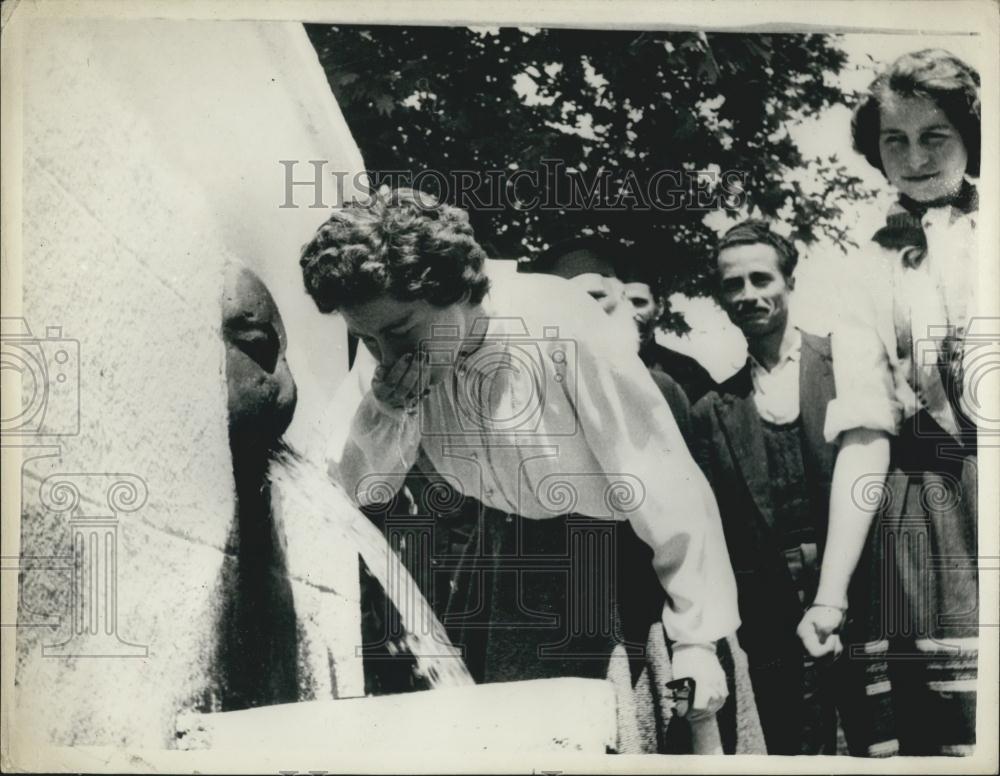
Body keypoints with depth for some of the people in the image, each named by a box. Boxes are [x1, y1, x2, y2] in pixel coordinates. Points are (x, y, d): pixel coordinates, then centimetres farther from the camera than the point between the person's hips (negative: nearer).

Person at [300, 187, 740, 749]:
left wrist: (698, 637, -22)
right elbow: (351, 495, -5)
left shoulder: (555, 326, -28)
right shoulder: (391, 351, -11)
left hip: (609, 550, -4)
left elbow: (662, 480, -24)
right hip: (503, 546, 5)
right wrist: (383, 409, -25)